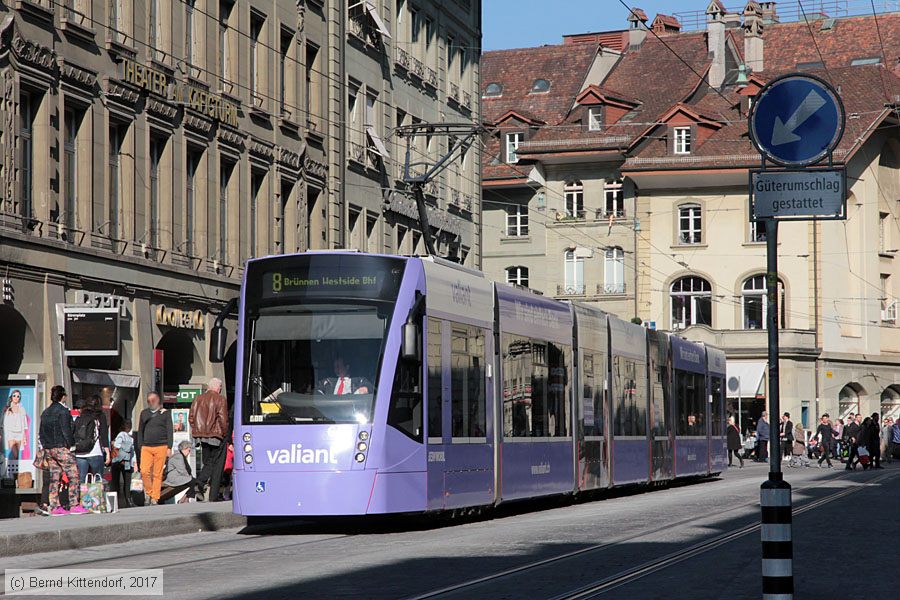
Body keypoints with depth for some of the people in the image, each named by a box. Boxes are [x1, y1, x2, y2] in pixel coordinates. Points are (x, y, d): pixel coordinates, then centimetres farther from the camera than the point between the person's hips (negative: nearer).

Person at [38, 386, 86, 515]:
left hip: (49, 449, 8)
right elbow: (66, 430, -15)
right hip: (62, 448, -8)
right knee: (73, 476, -5)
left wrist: (45, 446, 18)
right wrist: (71, 445, -7)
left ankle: (54, 506, 5)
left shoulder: (45, 412, 14)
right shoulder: (63, 411, -10)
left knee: (54, 478, 8)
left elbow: (41, 432, 16)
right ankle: (74, 505, -10)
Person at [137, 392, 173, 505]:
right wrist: (140, 446, 11)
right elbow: (140, 431, 19)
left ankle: (155, 498, 1)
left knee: (158, 474, -3)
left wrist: (169, 447, -4)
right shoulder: (144, 413, 15)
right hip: (146, 447, 2)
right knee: (144, 471, -11)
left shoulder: (165, 413, 6)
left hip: (161, 447, -2)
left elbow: (170, 431, 4)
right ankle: (149, 493, 7)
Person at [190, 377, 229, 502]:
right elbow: (223, 419, -13)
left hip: (202, 436, 5)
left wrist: (197, 431, 13)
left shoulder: (198, 399, 7)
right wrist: (224, 433, -1)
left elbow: (191, 418, 7)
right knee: (217, 465, 4)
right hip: (216, 436, -5)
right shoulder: (220, 399, -8)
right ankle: (213, 496, 3)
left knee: (207, 463, 17)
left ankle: (199, 483, -11)